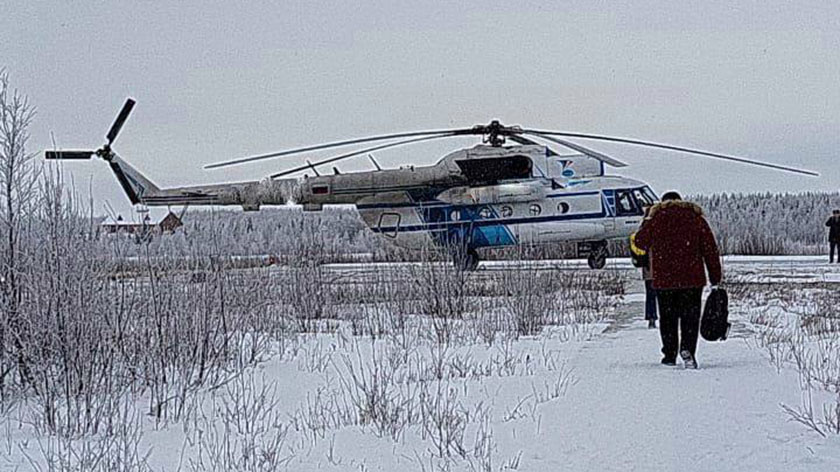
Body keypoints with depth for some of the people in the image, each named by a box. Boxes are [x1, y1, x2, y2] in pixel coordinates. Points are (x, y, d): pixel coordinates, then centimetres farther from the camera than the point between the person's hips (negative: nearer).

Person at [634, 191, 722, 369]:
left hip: (663, 278, 0)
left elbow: (640, 242, 10)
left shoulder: (655, 218, 3)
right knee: (690, 315, 2)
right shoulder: (696, 218, 6)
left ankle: (670, 355, 11)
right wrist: (716, 276, 8)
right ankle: (687, 348, -20)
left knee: (668, 317, 11)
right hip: (692, 278, 0)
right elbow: (710, 249, 4)